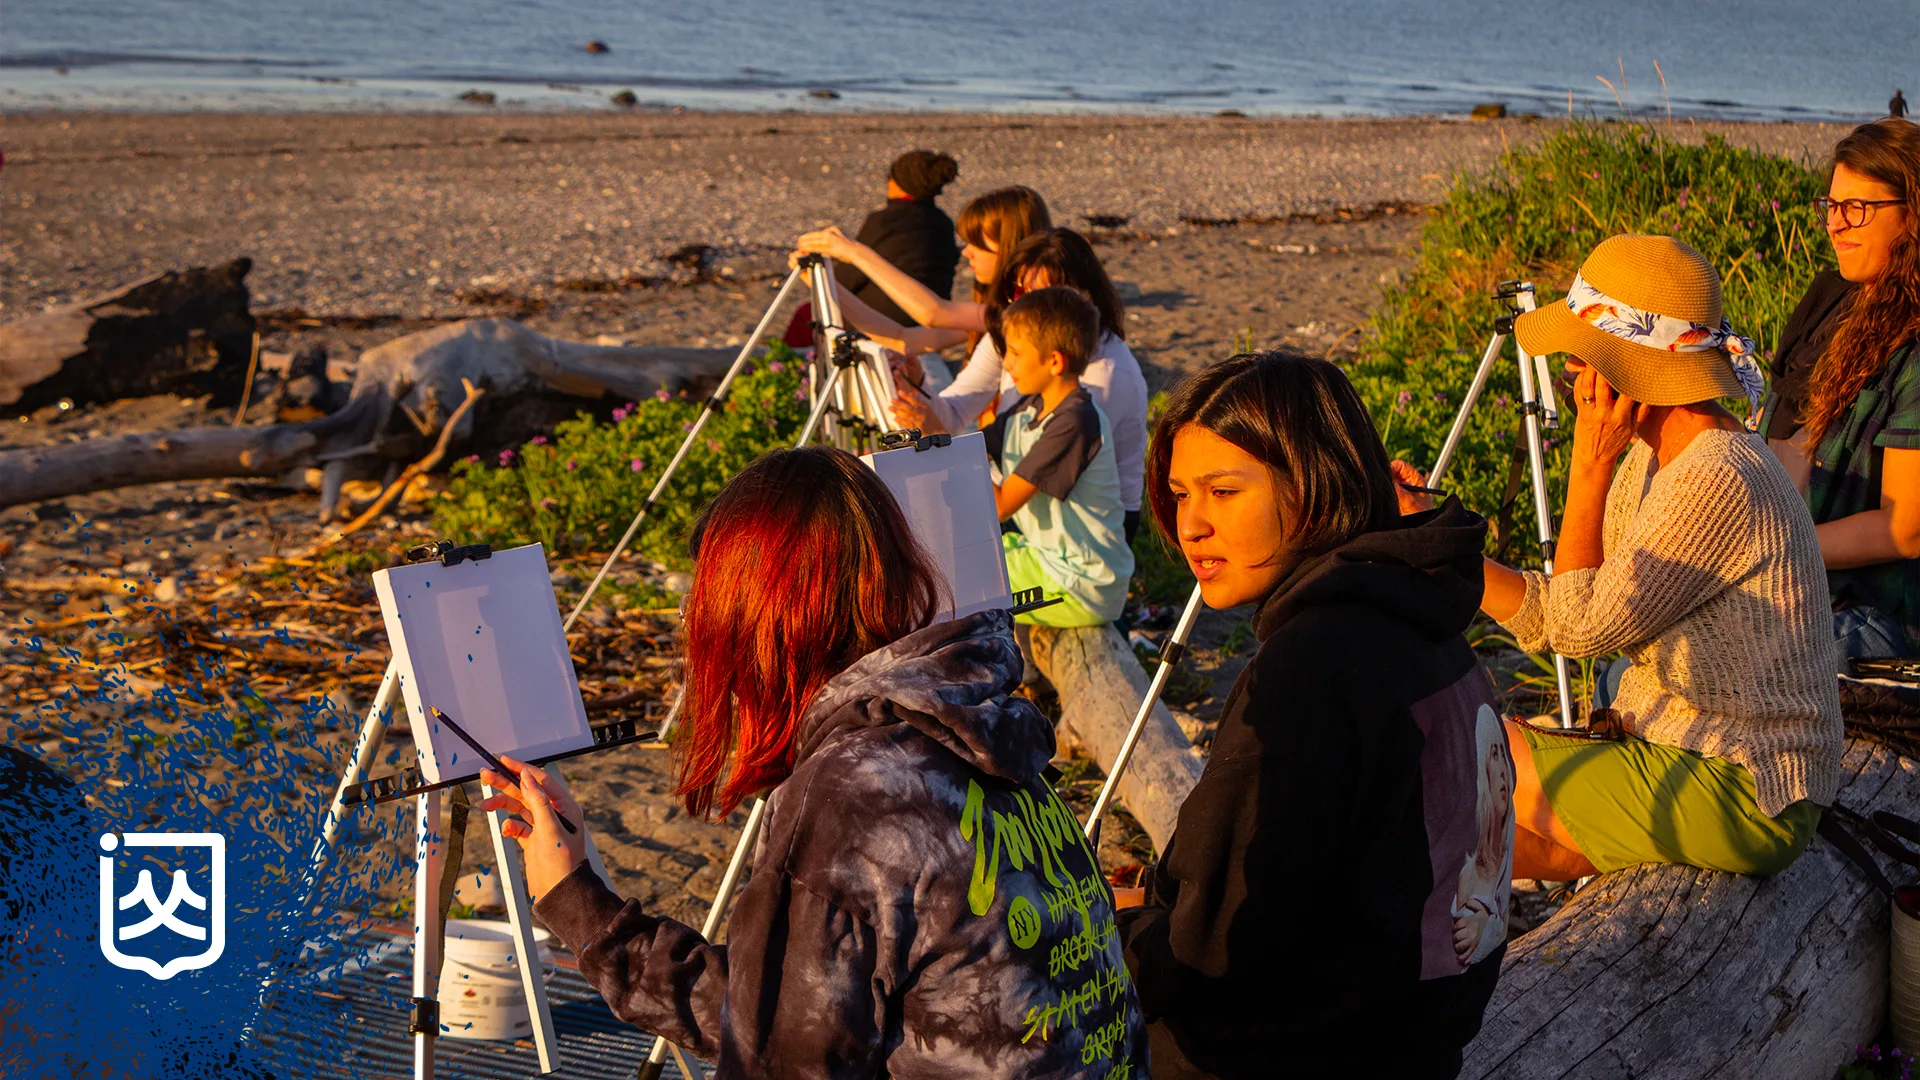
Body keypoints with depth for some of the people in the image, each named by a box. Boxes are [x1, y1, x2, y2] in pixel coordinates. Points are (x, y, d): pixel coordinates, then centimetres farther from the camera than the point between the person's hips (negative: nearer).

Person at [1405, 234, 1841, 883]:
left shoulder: (1718, 483, -22)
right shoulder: (1651, 462, 8)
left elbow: (1581, 629, -19)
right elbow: (1546, 618, 6)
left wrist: (1589, 470, -16)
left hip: (1741, 801, -9)